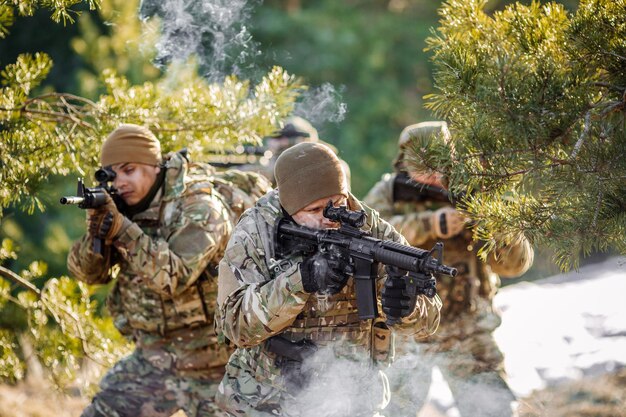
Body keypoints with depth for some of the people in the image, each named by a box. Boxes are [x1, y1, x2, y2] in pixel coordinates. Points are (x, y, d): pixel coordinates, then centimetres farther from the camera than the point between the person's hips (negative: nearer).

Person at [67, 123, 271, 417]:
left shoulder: (200, 207, -17)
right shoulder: (125, 205, 2)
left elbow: (176, 276, -28)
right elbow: (89, 272, 0)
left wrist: (123, 230, -33)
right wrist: (96, 235, -22)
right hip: (152, 357, 6)